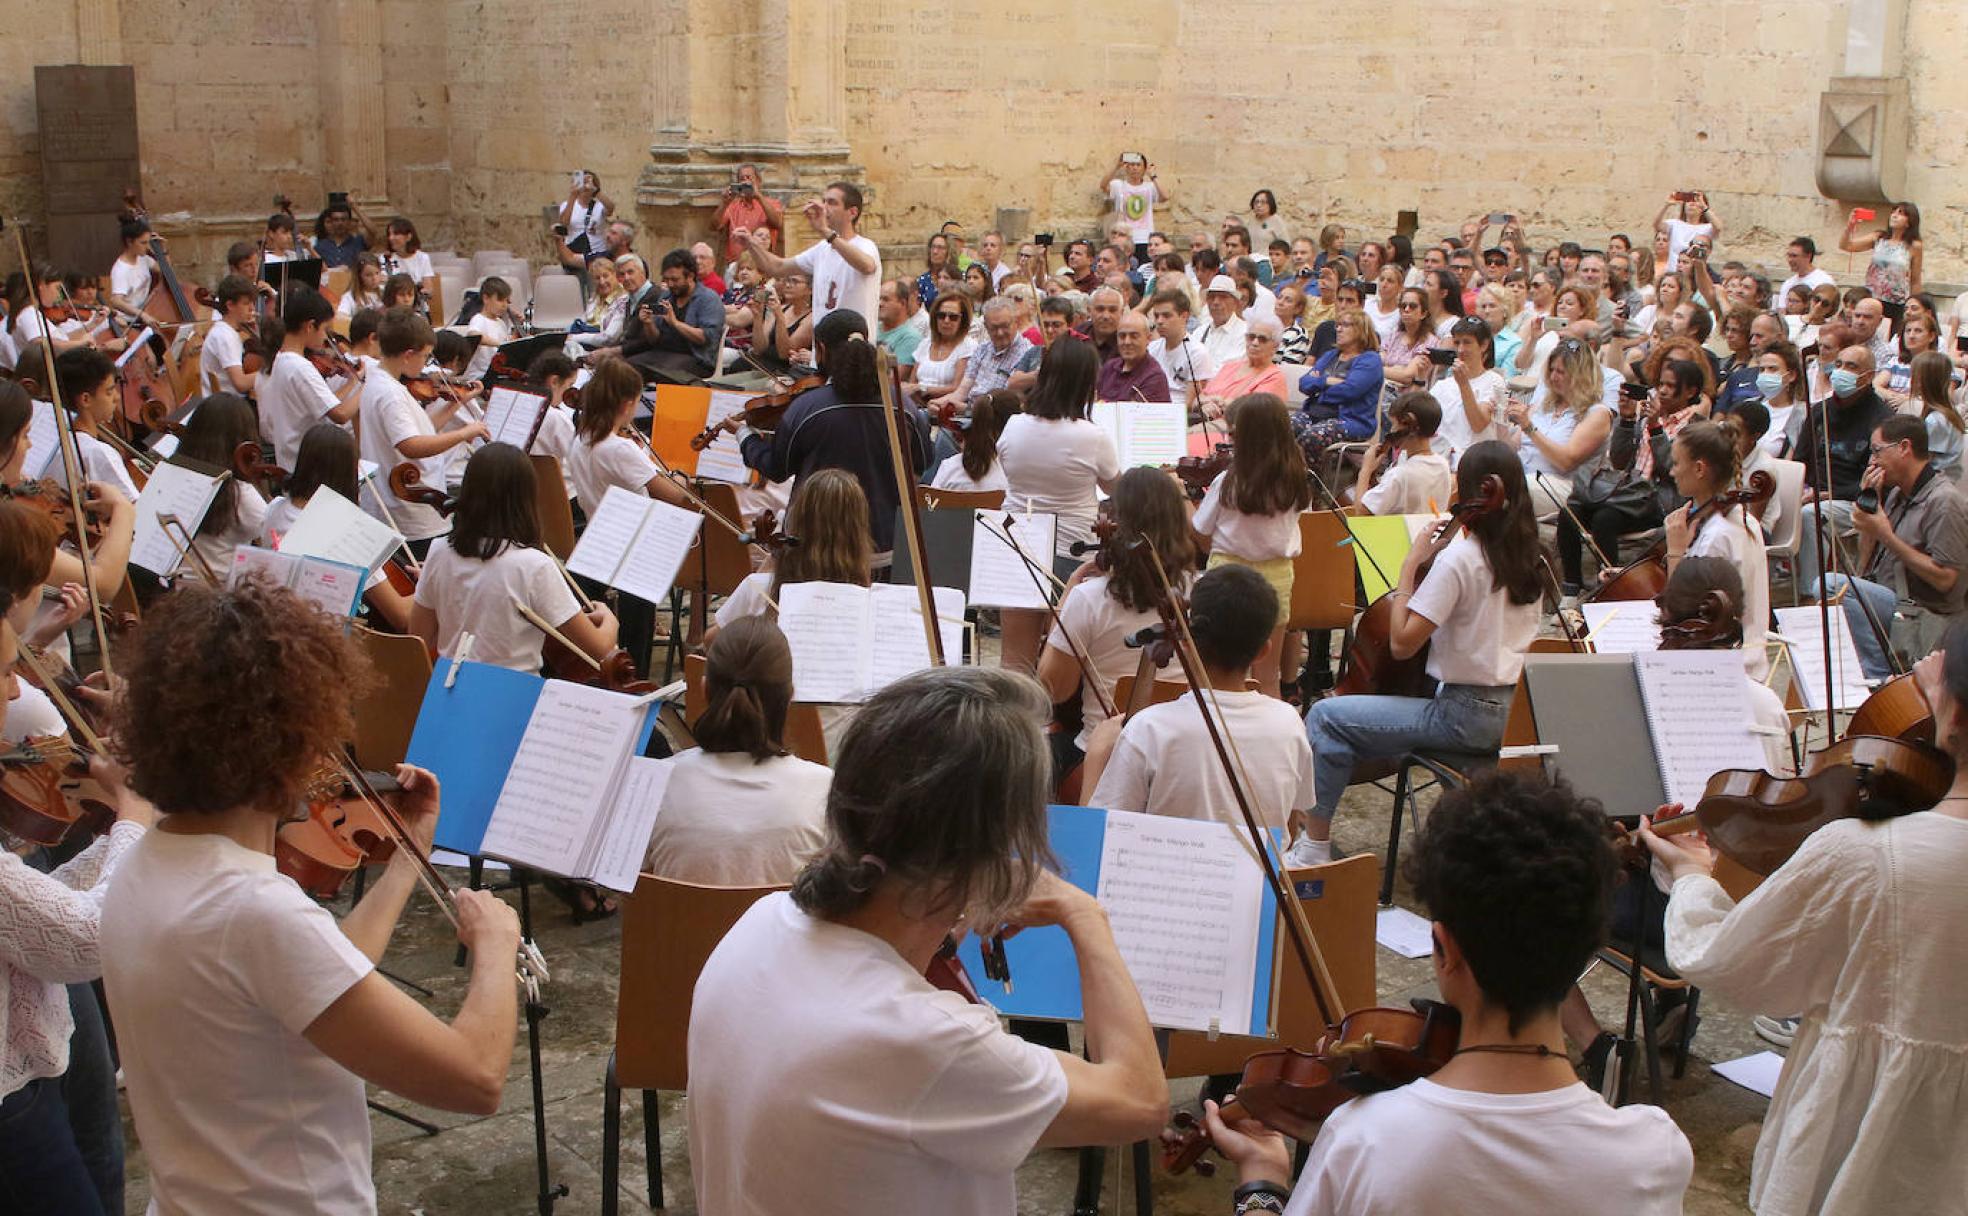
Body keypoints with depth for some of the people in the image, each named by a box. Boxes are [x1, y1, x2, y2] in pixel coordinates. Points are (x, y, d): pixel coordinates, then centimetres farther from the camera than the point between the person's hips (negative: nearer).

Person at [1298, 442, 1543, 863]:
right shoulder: (1528, 554, 6)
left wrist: (1410, 565, -11)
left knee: (1325, 717, -6)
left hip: (1469, 716, -9)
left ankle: (1314, 846, -2)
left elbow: (1402, 643, -18)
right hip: (1515, 712, 9)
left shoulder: (1459, 557, -18)